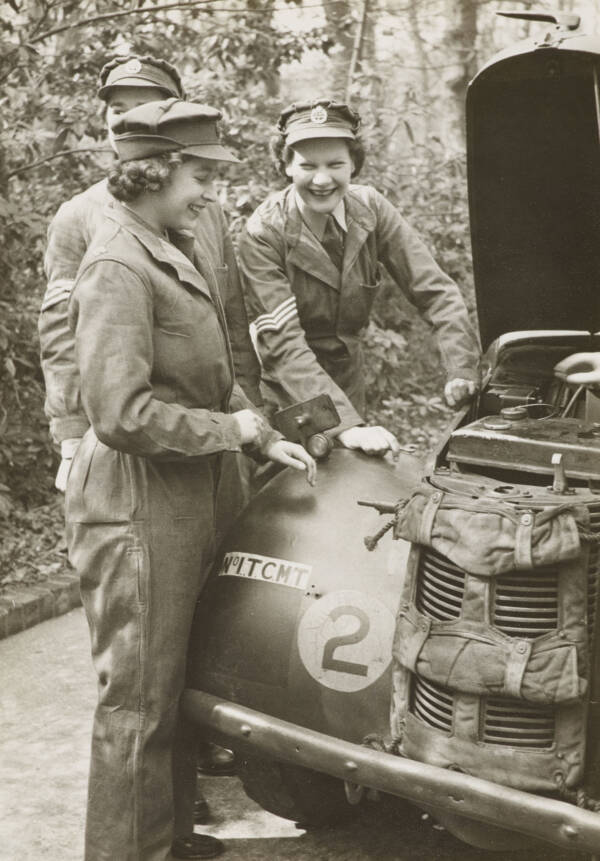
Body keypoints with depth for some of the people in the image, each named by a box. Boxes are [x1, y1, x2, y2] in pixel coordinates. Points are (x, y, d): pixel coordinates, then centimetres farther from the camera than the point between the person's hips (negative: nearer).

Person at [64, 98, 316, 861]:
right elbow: (123, 414, -26)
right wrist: (231, 429, -15)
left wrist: (265, 440, 9)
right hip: (135, 504, -10)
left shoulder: (176, 251, 11)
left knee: (173, 681, 22)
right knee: (137, 698, 3)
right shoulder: (117, 267, -19)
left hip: (184, 497, 10)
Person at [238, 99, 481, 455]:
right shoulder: (264, 234, -20)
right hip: (284, 396, -4)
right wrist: (347, 425, -39)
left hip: (349, 383, 4)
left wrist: (464, 371, -24)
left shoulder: (370, 209, -7)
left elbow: (436, 290, -9)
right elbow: (283, 345, -28)